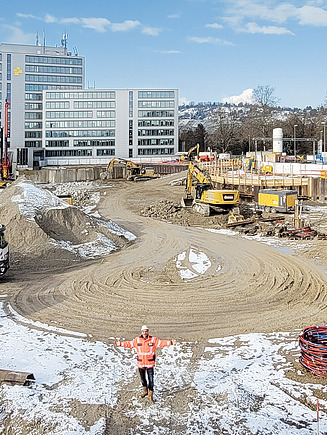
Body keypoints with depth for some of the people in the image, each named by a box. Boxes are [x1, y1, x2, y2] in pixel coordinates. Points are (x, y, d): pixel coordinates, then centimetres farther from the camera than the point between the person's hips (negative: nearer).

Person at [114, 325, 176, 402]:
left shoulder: (153, 340, -5)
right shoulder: (137, 340, -2)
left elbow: (161, 343, -6)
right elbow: (129, 344, 5)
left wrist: (170, 342, -17)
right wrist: (120, 343, -2)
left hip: (150, 364, -2)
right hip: (140, 364, 2)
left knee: (151, 380, -2)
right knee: (142, 378, 19)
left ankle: (150, 395, 11)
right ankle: (145, 390, 43)